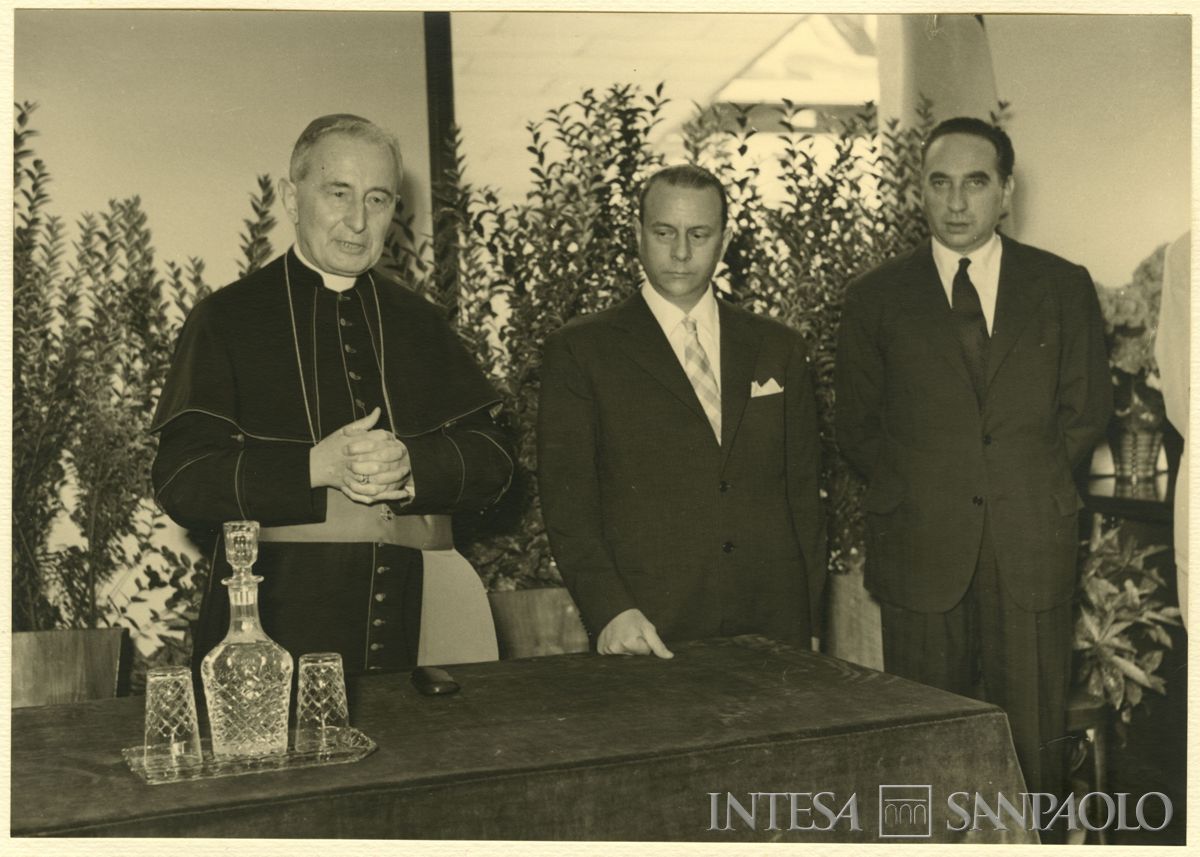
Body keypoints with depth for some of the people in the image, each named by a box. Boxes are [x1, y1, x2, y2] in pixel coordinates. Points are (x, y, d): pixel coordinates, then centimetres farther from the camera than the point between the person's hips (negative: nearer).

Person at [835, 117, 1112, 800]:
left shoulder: (1065, 288, 8)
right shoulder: (876, 298, 6)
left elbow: (1087, 410, 12)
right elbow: (857, 427, 10)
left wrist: (1028, 485, 4)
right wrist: (919, 490, 1)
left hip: (1033, 550, 1)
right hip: (922, 556, 0)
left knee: (1035, 745, 5)